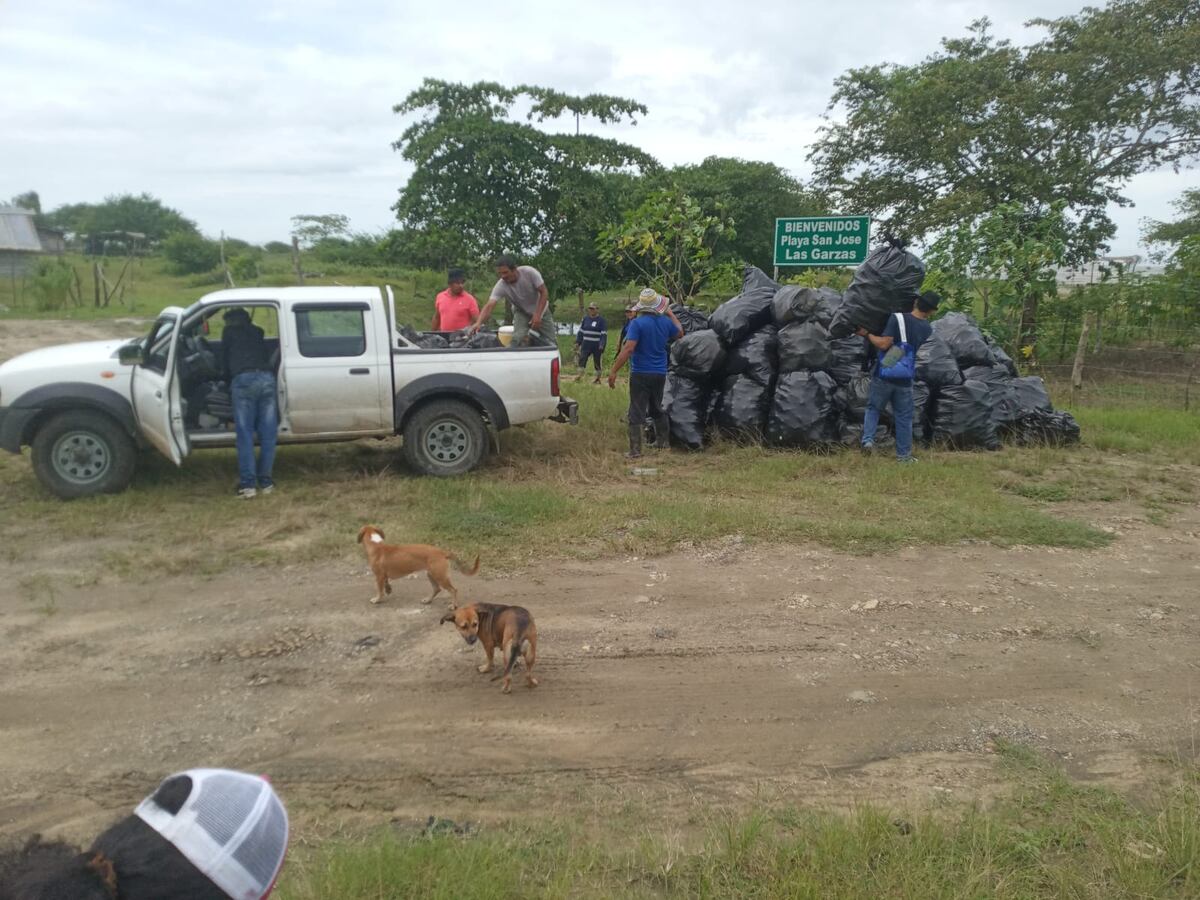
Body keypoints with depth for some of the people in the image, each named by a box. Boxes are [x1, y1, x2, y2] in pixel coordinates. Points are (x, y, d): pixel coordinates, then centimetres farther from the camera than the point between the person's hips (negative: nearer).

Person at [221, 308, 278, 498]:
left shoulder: (230, 332, 23)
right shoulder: (257, 332, 32)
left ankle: (248, 484, -5)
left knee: (245, 434, -1)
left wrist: (229, 382, 45)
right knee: (268, 434, 5)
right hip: (266, 378, 3)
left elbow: (226, 359, 30)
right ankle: (265, 481, 7)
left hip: (244, 380, -3)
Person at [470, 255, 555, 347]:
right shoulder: (500, 286, -28)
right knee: (518, 339, -24)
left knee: (551, 343, -1)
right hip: (521, 312, 0)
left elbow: (544, 293, -23)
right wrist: (478, 323, -56)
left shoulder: (529, 272, -31)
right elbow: (489, 306, -38)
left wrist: (538, 315, -30)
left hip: (540, 309, 0)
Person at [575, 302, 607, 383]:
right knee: (582, 359, -11)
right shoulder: (585, 319, 10)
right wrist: (578, 342, 8)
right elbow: (580, 331, 16)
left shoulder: (601, 320, -4)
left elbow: (604, 334, -8)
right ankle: (580, 376, -9)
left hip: (597, 346, -4)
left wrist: (602, 345, -17)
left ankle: (598, 379, 17)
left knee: (597, 362, 5)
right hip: (586, 345, 4)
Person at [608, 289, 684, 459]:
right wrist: (671, 314, 32)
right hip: (660, 374, 5)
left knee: (636, 413, -2)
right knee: (657, 409, 22)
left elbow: (628, 349, -23)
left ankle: (635, 450, -5)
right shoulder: (666, 322, 2)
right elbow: (680, 334, 23)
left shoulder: (637, 323, -15)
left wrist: (613, 371, -20)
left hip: (640, 374, -5)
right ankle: (662, 442, 31)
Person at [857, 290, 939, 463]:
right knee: (904, 417, 12)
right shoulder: (927, 329, -1)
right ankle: (904, 455, 17)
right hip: (904, 379, 2)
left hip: (883, 375, -2)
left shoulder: (897, 318, -14)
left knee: (873, 408, 17)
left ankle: (868, 439, -2)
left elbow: (884, 344, -20)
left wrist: (867, 334, -6)